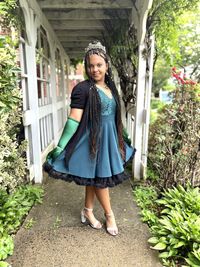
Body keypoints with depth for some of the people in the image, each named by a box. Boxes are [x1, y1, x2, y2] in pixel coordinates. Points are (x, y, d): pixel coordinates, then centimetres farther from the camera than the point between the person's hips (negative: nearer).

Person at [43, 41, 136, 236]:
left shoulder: (111, 87, 8)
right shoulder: (82, 89, -13)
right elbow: (74, 119, -18)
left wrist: (122, 137, 24)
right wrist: (60, 146, -22)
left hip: (109, 139, 7)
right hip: (93, 139, -6)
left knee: (94, 178, 17)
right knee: (100, 177, 7)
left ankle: (87, 212, 35)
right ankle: (109, 214, 30)